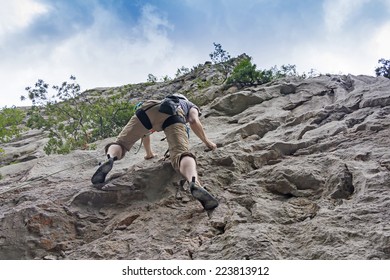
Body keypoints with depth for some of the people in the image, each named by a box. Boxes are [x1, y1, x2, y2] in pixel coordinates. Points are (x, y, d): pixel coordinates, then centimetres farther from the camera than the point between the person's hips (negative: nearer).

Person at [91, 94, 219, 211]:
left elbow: (145, 132, 55)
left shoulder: (163, 101, 50)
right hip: (173, 114, -3)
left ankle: (111, 158, -25)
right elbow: (194, 121, 14)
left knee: (120, 143, 12)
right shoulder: (192, 106, 39)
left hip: (148, 109, 3)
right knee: (181, 153, -20)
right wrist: (206, 141, 27)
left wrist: (149, 153, 68)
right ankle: (194, 183, -53)